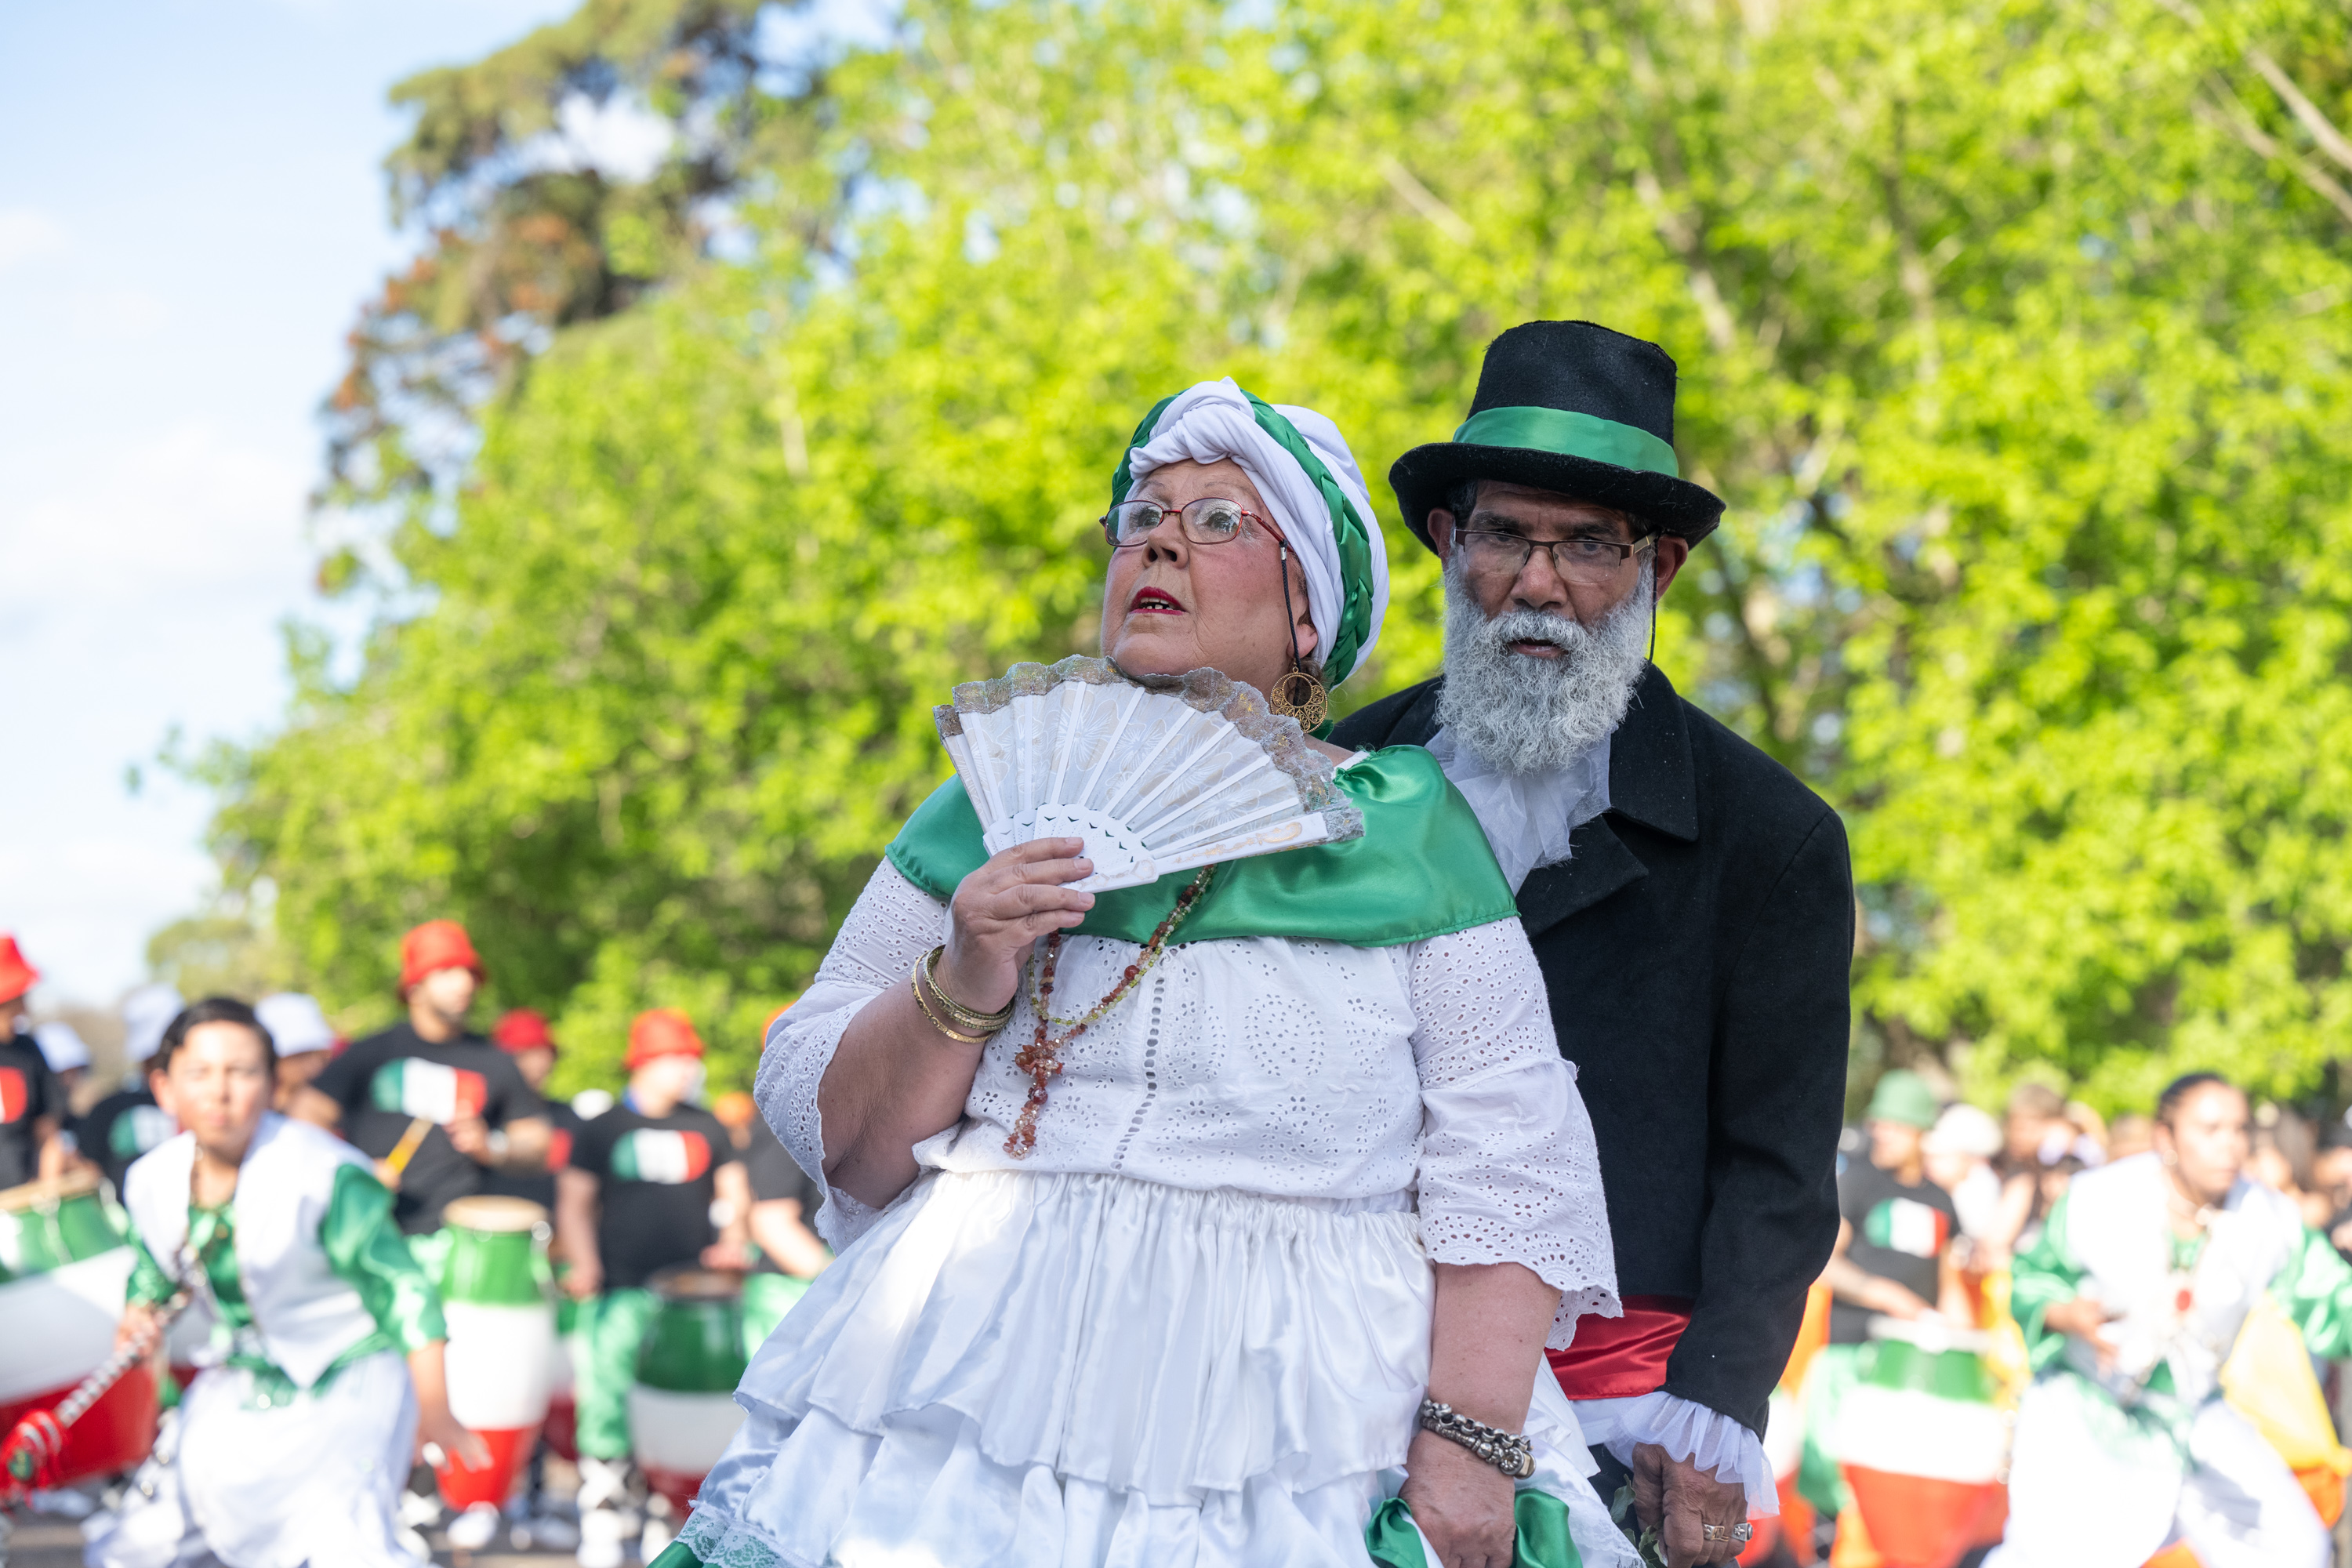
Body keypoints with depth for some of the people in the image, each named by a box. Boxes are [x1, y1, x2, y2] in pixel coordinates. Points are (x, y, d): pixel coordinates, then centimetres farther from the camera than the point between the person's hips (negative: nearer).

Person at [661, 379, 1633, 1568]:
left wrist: (1469, 1447, -12)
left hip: (1287, 1454, -2)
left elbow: (1507, 1175, -2)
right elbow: (827, 1136, 8)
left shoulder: (1408, 833, 6)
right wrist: (961, 988, -9)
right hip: (971, 1409, 2)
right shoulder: (999, 809, 12)